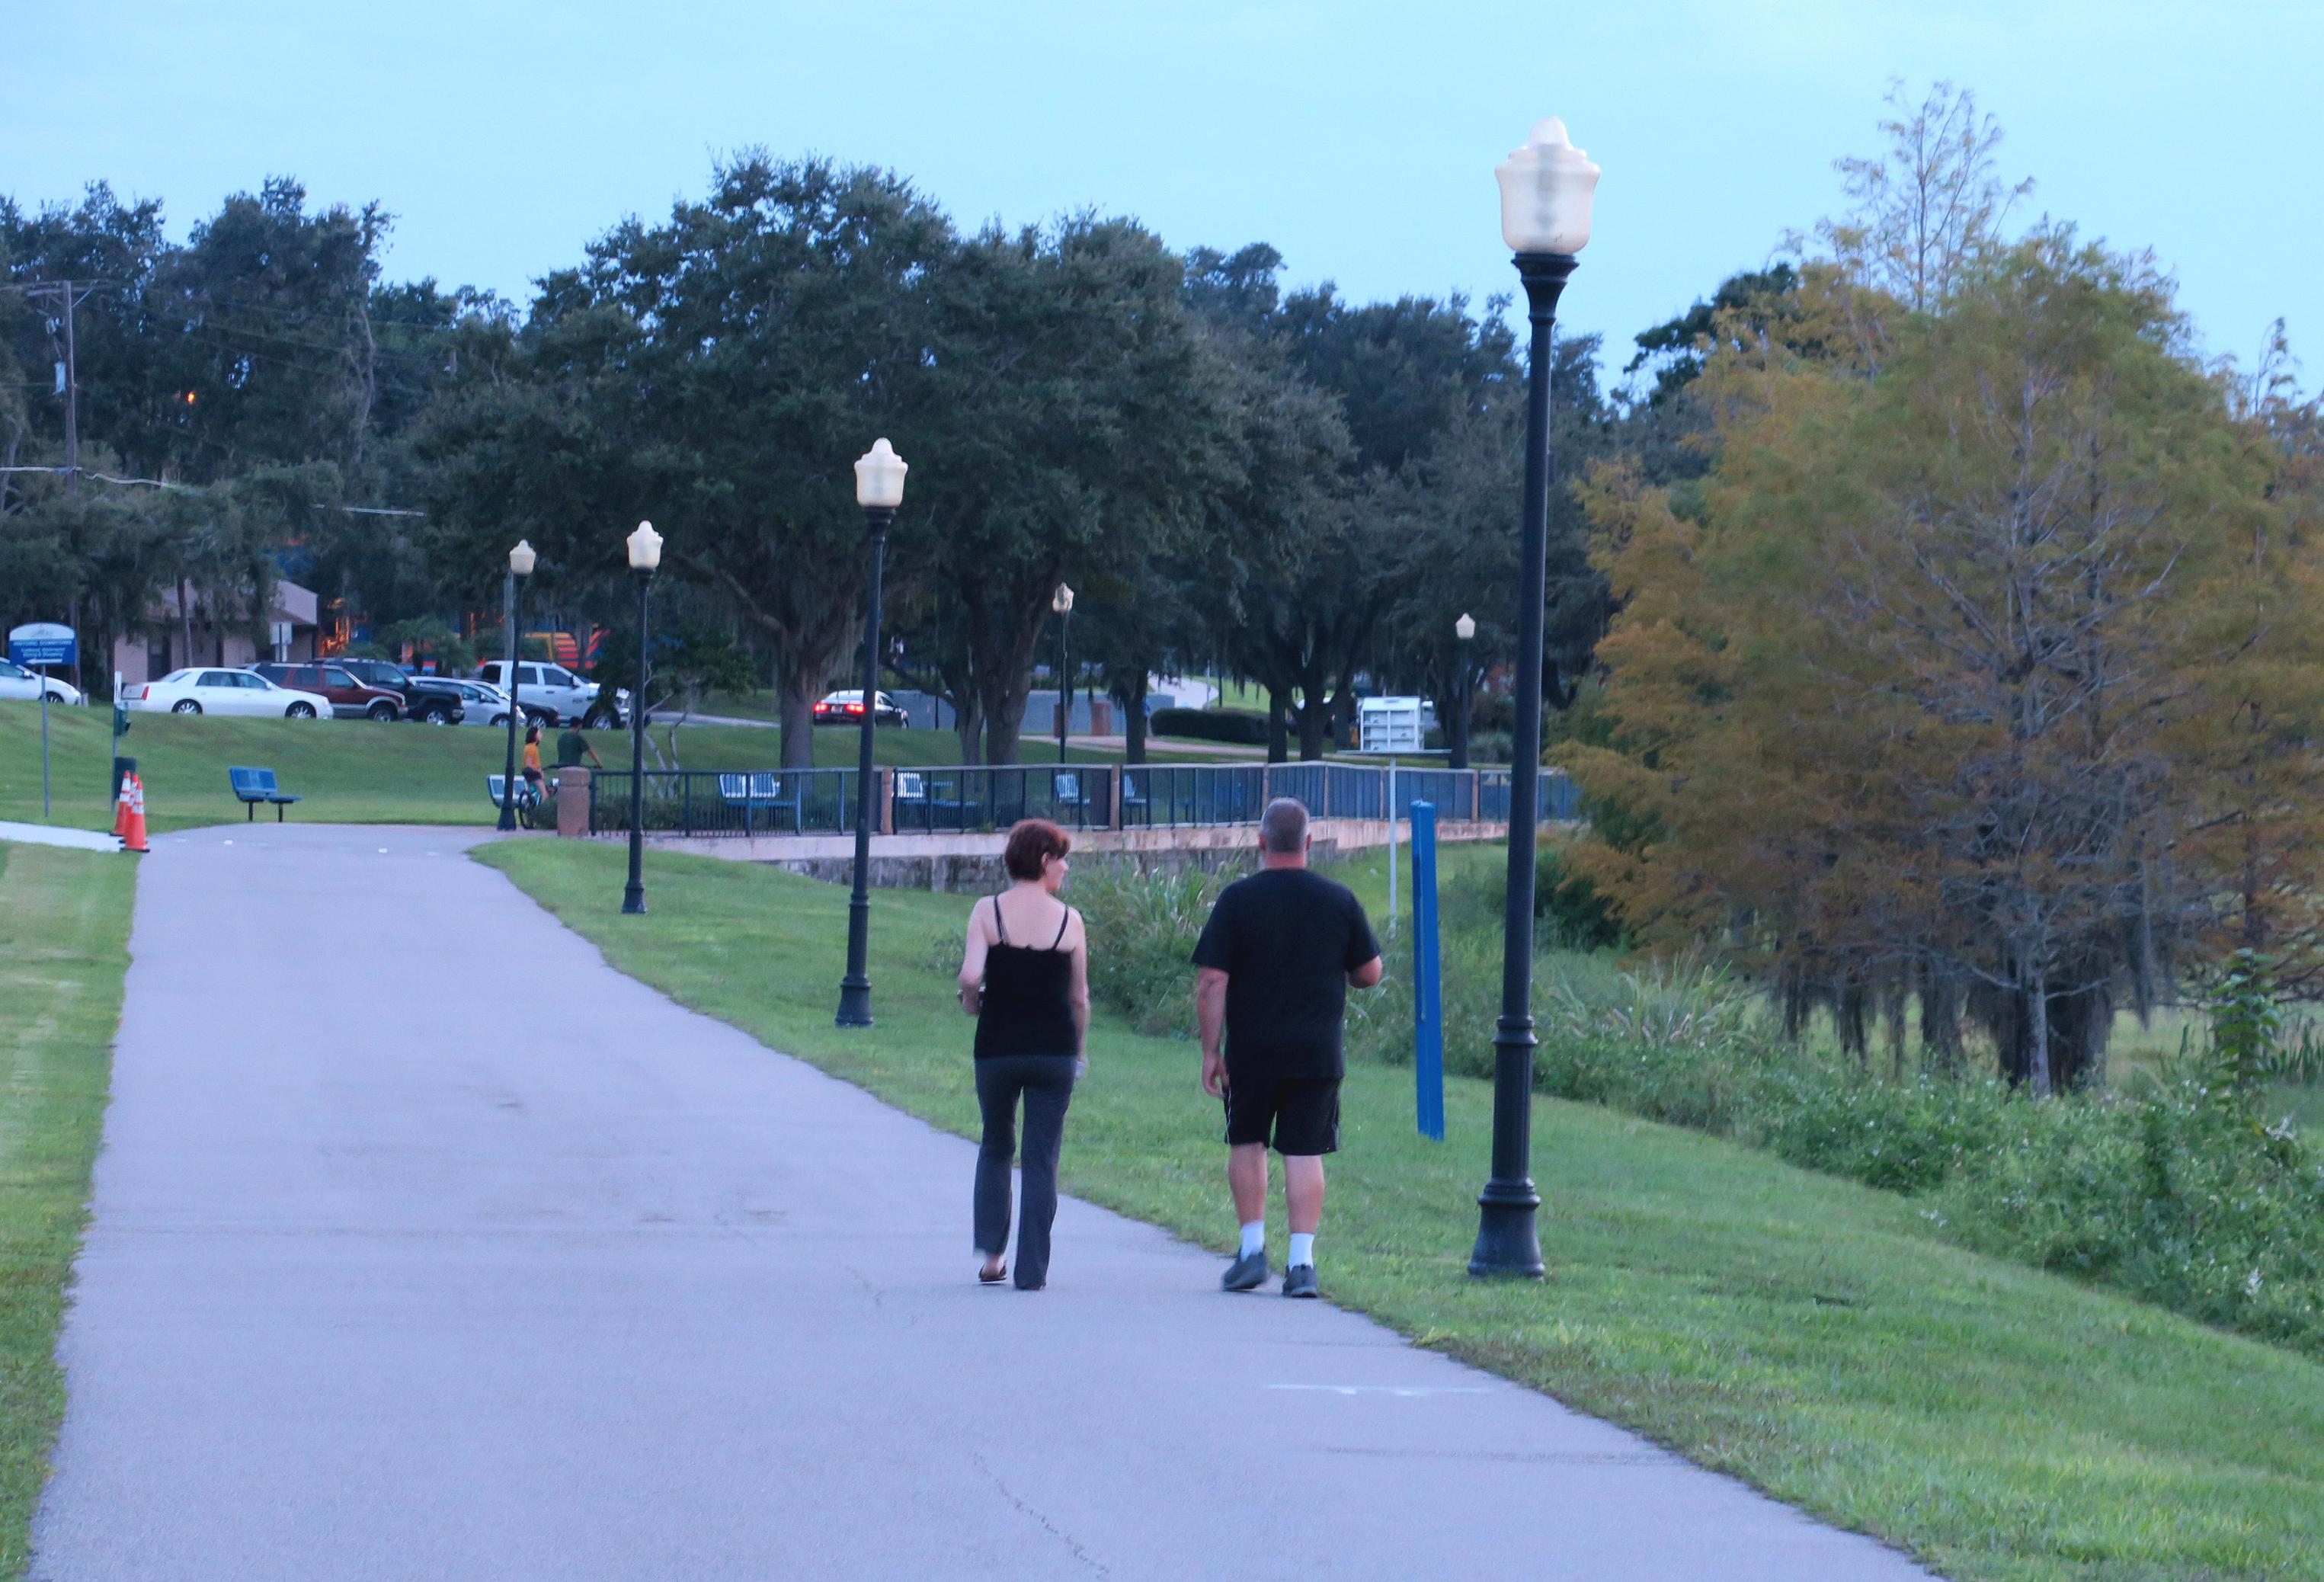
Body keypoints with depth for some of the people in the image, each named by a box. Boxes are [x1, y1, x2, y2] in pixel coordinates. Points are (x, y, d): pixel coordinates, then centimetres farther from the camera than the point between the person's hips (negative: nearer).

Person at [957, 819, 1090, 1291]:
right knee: (1042, 1158, 5)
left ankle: (991, 1252, 10)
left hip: (997, 1048, 1)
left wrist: (972, 1003, 6)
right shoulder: (1068, 920, -3)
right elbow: (1080, 997, 3)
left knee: (996, 1146, 20)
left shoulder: (987, 912, -5)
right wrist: (1079, 1052, 17)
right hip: (1054, 1051, -1)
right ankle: (1032, 1270, 2)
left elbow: (970, 977, -17)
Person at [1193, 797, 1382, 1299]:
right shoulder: (1340, 901, 1)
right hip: (1318, 1053, 1)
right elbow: (1370, 974, 7)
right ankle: (1301, 1262, -2)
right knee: (1305, 1153, 3)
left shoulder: (1238, 899, -6)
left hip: (1251, 1051, -1)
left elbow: (1211, 982, -9)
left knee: (1247, 1144, 16)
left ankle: (1252, 1248, 13)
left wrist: (1210, 1051, -3)